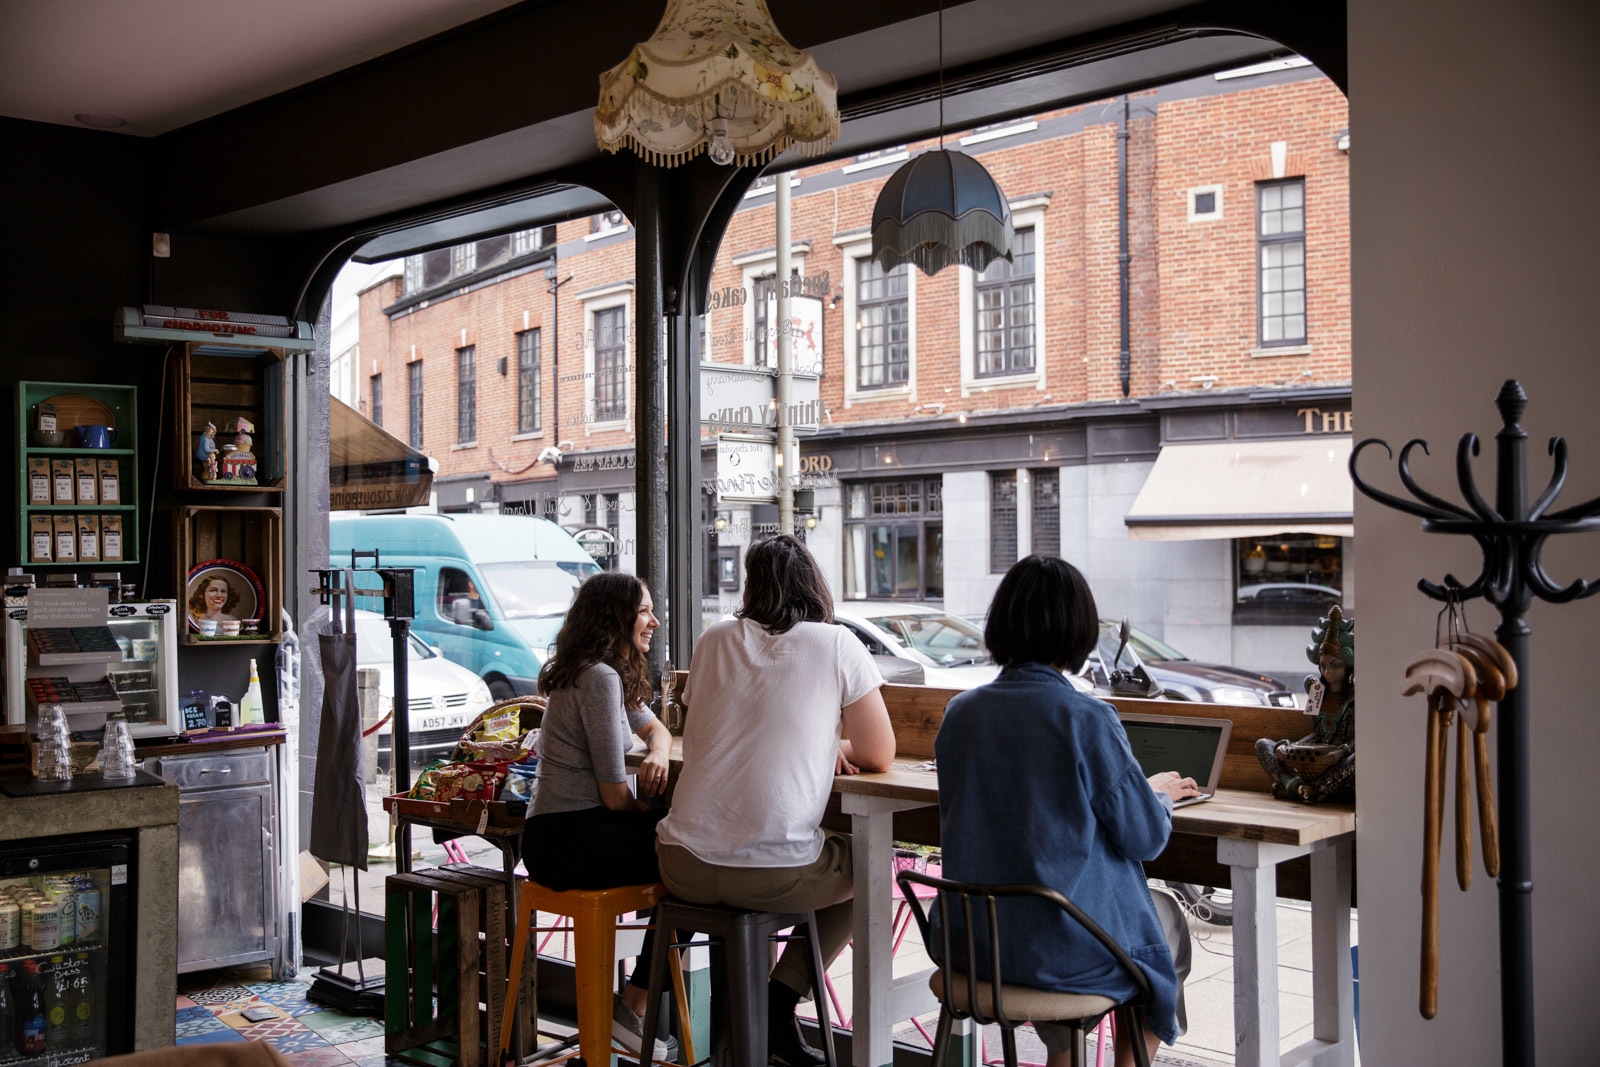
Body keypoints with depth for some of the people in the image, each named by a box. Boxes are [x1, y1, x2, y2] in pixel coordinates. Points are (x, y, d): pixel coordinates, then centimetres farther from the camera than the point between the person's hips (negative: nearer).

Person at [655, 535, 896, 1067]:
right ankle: (779, 999, 15)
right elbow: (879, 755, 7)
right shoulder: (836, 645, 0)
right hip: (775, 873, -4)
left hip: (684, 866, 4)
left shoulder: (714, 640, 10)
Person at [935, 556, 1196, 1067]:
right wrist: (1159, 793, 10)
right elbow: (1146, 837, -11)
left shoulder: (960, 713, -4)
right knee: (1168, 919, 27)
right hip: (1071, 949, -5)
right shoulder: (1087, 719, -20)